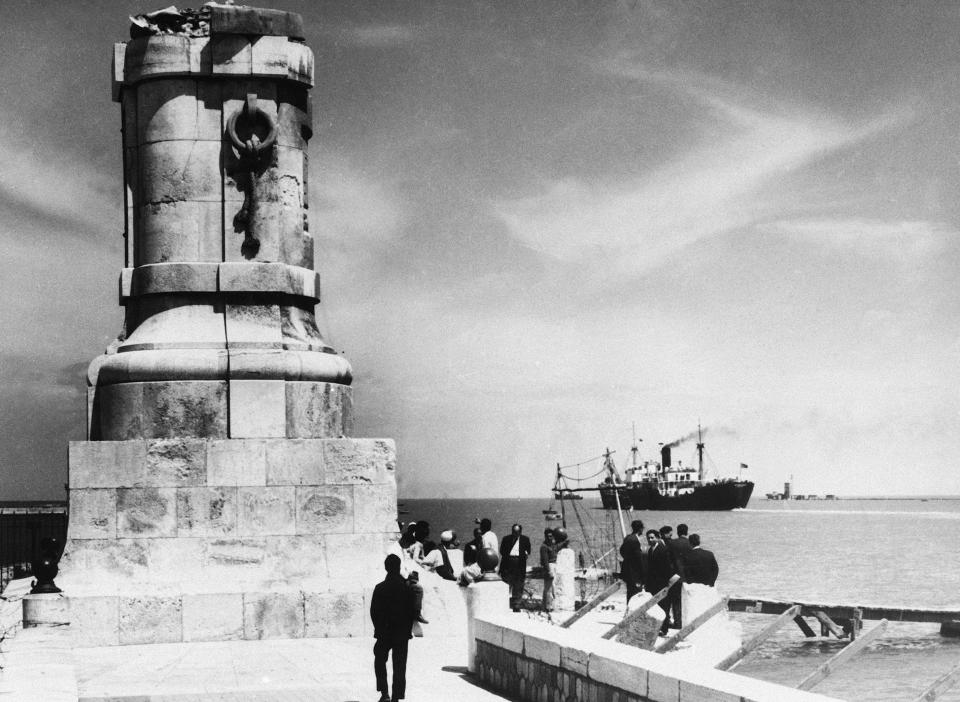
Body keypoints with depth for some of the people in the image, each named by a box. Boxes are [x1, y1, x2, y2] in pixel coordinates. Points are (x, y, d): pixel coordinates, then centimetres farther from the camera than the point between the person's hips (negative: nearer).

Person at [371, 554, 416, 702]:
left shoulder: (380, 588, -11)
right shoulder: (407, 588, -6)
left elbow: (374, 612, -8)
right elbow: (412, 612, -1)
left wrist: (379, 629, 6)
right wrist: (408, 630, 10)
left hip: (384, 634, -1)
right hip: (402, 634, 1)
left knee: (380, 661, 17)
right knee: (400, 666, 8)